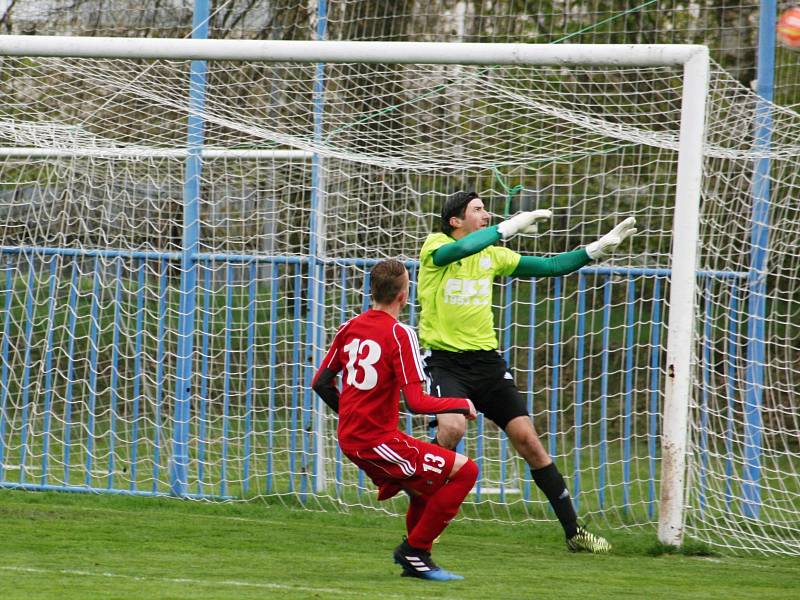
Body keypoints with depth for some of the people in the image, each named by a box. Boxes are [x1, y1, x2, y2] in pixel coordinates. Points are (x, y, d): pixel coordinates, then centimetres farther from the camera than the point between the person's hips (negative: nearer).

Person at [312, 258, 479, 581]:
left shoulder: (349, 328, 6)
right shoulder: (400, 334, -14)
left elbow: (321, 383, 12)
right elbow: (416, 401, -19)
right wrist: (463, 404, -4)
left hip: (350, 438, 8)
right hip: (379, 442, -8)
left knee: (426, 487, 26)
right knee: (464, 470, -7)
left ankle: (414, 558, 21)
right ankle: (414, 550, -3)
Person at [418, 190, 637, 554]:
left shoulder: (492, 255, 11)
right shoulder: (435, 247, -5)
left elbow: (549, 267, 14)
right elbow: (461, 248, -28)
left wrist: (598, 248, 5)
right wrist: (512, 226, -24)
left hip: (486, 360, 5)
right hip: (444, 358, -5)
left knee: (527, 439, -1)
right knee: (452, 428, -30)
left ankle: (573, 531, 5)